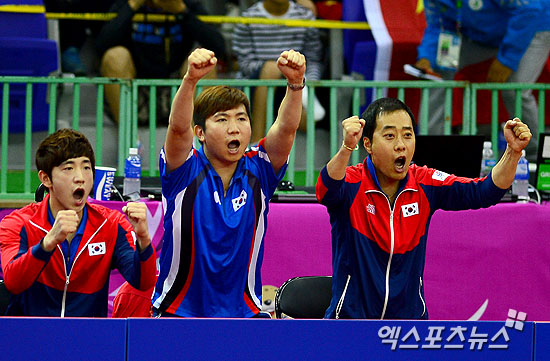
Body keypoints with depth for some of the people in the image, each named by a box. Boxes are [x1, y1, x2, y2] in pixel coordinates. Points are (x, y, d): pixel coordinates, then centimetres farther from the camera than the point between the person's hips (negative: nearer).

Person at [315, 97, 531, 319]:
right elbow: (327, 190, -34)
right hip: (350, 315, -3)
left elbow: (483, 192, -8)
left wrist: (513, 151, -25)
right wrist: (347, 147, -53)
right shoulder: (353, 184, -11)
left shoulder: (424, 184, 0)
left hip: (410, 315, 4)